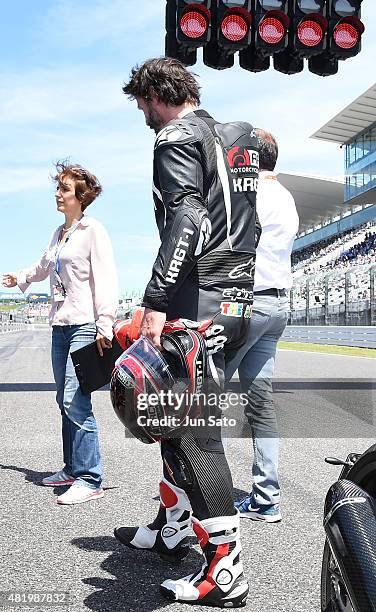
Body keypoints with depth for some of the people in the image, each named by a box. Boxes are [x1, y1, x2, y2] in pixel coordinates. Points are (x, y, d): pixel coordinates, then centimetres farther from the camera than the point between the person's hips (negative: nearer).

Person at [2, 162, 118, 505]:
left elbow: (106, 280, -13)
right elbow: (45, 266, 38)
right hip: (60, 326, 8)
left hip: (85, 326, -8)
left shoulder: (93, 231, -5)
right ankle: (72, 469, 22)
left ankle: (90, 479, -9)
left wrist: (104, 326, -19)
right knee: (66, 402, 11)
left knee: (75, 400, -15)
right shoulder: (59, 233, 18)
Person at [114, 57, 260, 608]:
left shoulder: (178, 136, -5)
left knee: (196, 434, -5)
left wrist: (156, 301, -28)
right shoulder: (237, 138, 23)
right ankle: (172, 531, 31)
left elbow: (186, 218, -22)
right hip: (237, 300, 10)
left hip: (198, 302, -10)